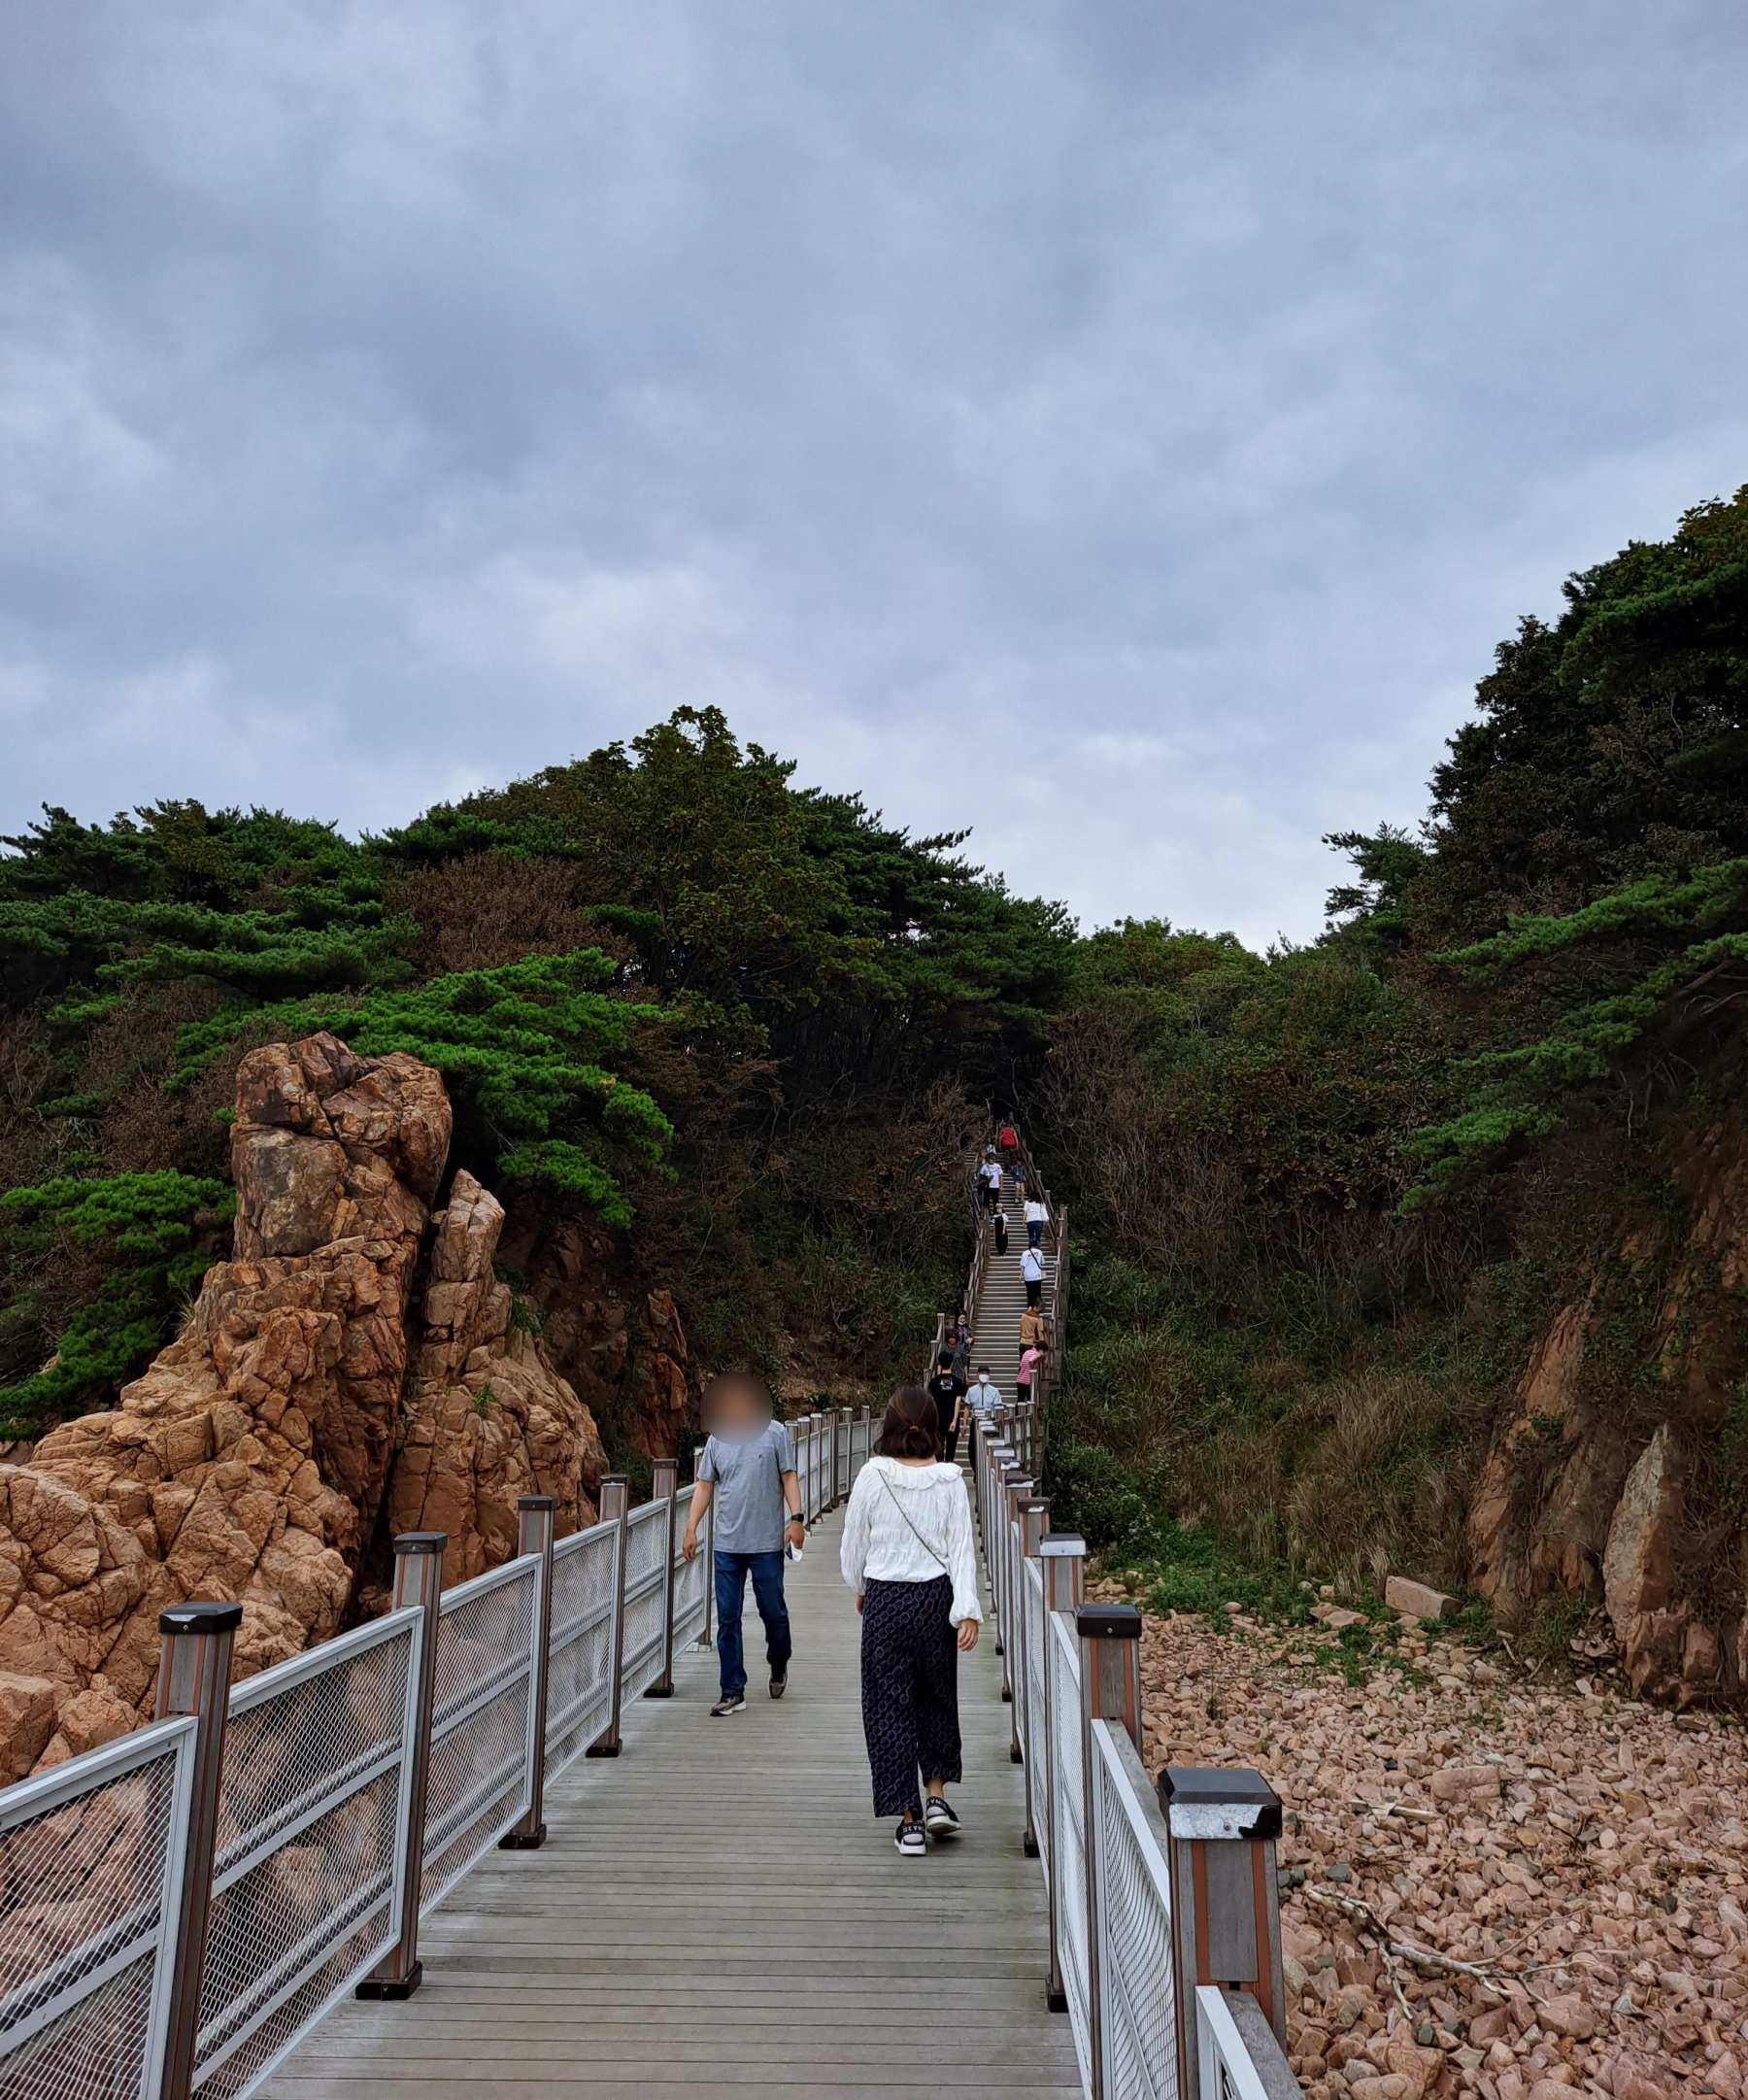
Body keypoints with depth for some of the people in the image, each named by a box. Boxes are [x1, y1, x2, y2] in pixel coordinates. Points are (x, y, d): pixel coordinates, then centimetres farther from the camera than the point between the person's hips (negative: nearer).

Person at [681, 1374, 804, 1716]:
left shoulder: (775, 1433, -2)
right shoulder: (716, 1439, 6)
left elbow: (789, 1478, 0)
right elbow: (705, 1485, 11)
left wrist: (796, 1518, -10)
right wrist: (691, 1528, 6)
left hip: (767, 1543, -3)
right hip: (727, 1545, 3)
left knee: (773, 1612, 8)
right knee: (727, 1620, 4)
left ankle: (779, 1665, 36)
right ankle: (732, 1692, 13)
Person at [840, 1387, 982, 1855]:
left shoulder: (873, 1475, -9)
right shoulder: (949, 1479, -6)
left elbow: (853, 1544, 0)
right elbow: (962, 1549, -8)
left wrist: (859, 1589, 17)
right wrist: (968, 1610, -8)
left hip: (885, 1599, -2)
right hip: (935, 1596, 2)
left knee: (890, 1703, 8)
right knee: (937, 1696, 23)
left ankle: (909, 1821, 10)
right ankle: (936, 1796, 20)